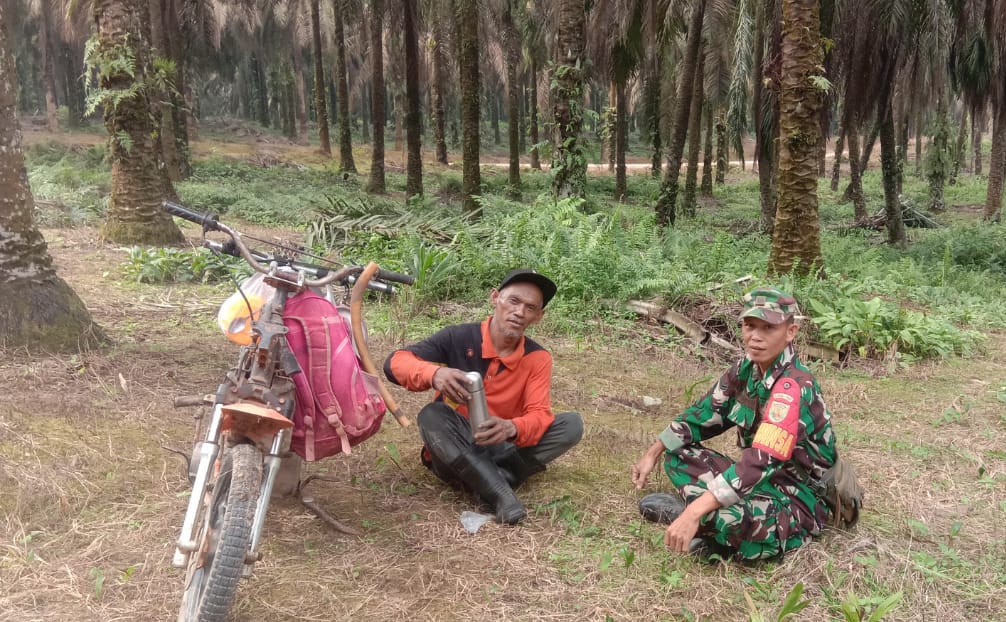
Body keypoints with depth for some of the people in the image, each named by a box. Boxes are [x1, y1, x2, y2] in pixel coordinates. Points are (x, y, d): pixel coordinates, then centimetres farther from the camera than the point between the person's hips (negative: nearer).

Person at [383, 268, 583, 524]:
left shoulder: (538, 358, -4)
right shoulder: (458, 338, -12)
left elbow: (539, 415, -14)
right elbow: (395, 362, -19)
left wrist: (511, 428, -38)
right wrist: (434, 374, -41)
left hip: (502, 450, 3)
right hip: (452, 452, -2)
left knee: (572, 423, -16)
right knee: (432, 415, -33)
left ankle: (488, 480, -27)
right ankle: (502, 495, -37)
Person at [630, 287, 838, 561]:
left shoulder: (793, 386, -26)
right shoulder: (746, 369, -1)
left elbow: (762, 460, -36)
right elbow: (704, 414, 10)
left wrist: (695, 512, -43)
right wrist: (652, 454, 3)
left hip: (798, 500, -8)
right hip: (763, 479, 8)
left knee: (729, 516, -37)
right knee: (676, 453, 4)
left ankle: (687, 510, -6)